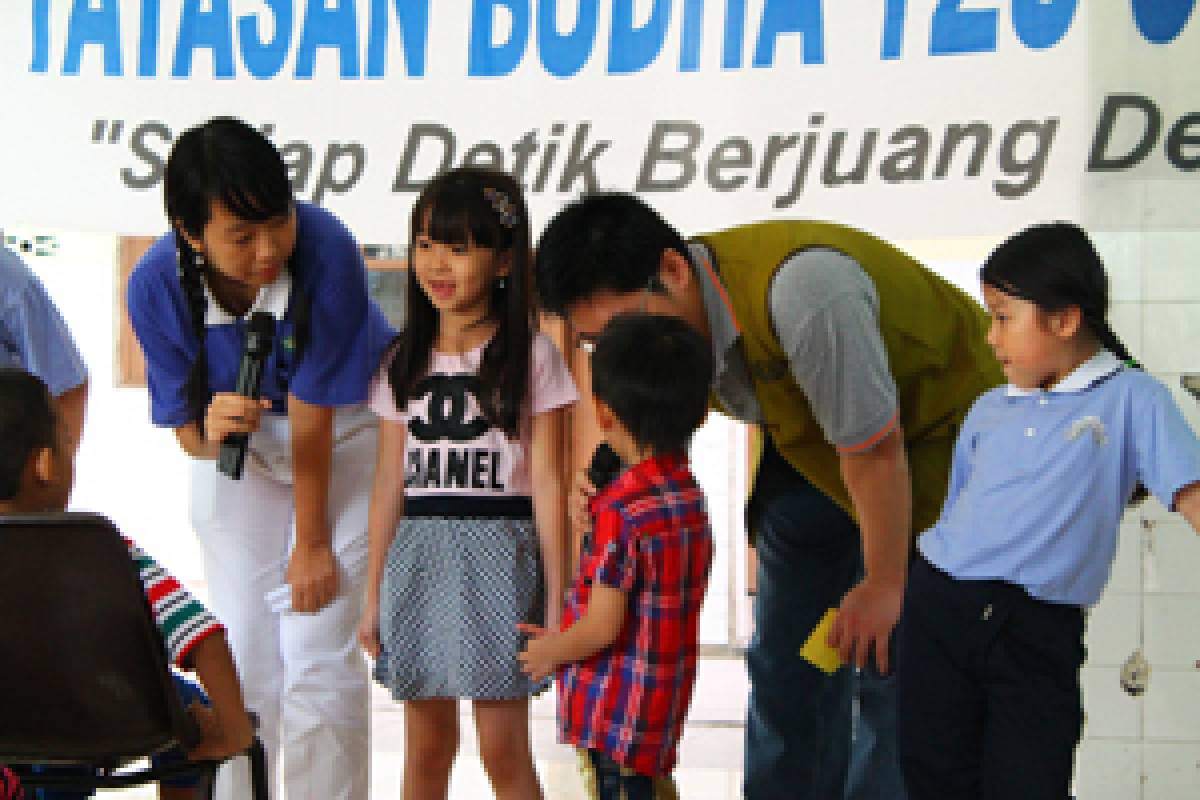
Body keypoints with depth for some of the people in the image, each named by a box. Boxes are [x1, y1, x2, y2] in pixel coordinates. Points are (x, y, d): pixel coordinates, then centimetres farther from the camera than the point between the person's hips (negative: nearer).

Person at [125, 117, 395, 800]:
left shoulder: (327, 252, -32)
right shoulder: (157, 286, -23)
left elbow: (311, 411, -24)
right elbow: (187, 433, -15)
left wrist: (313, 543, -13)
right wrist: (212, 429, -40)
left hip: (343, 432, -2)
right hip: (235, 442, 3)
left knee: (320, 655, -10)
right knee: (245, 654, 2)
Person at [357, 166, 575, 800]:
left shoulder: (531, 356, -1)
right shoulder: (405, 362, 10)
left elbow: (547, 481, -3)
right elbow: (390, 483, 11)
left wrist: (555, 597, -6)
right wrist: (373, 597, 9)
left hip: (498, 551, -4)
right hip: (418, 553, 4)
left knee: (503, 748, -5)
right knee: (426, 748, 8)